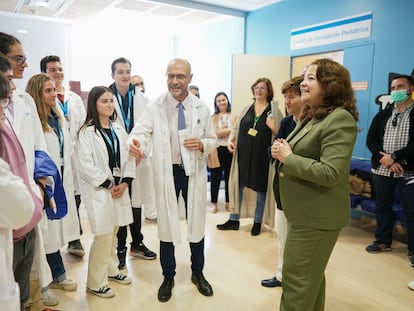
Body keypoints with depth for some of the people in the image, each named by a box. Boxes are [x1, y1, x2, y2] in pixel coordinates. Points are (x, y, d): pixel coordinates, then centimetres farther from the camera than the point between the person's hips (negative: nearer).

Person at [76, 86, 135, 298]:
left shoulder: (118, 129, 8)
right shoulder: (87, 132, -8)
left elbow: (128, 157, 7)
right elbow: (85, 164, -14)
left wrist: (125, 182, -5)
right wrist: (108, 185, -13)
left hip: (120, 188, 6)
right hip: (99, 190, -6)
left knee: (113, 234, 16)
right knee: (103, 236, -3)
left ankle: (111, 270, 34)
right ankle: (95, 283, 12)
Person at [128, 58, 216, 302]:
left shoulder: (202, 108, 1)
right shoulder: (155, 107, -5)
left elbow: (213, 140, 6)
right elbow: (141, 130, -17)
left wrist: (203, 144, -17)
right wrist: (135, 143, -41)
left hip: (194, 172, 2)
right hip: (167, 173, -1)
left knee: (197, 223, 14)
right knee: (167, 225, 12)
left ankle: (198, 273, 38)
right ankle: (168, 277, 34)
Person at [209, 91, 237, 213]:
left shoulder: (234, 116, 5)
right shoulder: (213, 117, 2)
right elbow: (216, 133, -9)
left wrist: (223, 130, -9)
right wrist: (231, 129, -7)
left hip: (230, 149, 1)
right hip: (217, 149, -1)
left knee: (229, 176, 9)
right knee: (215, 177, 4)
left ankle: (228, 202, 21)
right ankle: (214, 203, 15)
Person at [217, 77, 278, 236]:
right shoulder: (246, 108, 9)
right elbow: (236, 127, 13)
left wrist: (273, 128, -21)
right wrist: (230, 139, -4)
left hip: (262, 156, -3)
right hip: (243, 154, 3)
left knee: (261, 188, 9)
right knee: (237, 185, 9)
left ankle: (257, 222, 28)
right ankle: (234, 219, 25)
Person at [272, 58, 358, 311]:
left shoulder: (340, 119, -18)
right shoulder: (312, 117, 13)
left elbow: (330, 173, -26)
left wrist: (288, 158, -19)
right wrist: (283, 151, 0)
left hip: (316, 215, -9)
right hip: (306, 211, 10)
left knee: (297, 278, 2)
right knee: (311, 275, 22)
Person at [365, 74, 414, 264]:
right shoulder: (382, 115, 9)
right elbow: (371, 140, 2)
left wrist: (394, 156, -17)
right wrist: (384, 159, -13)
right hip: (382, 170, 4)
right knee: (382, 207, 13)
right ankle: (383, 241, 29)